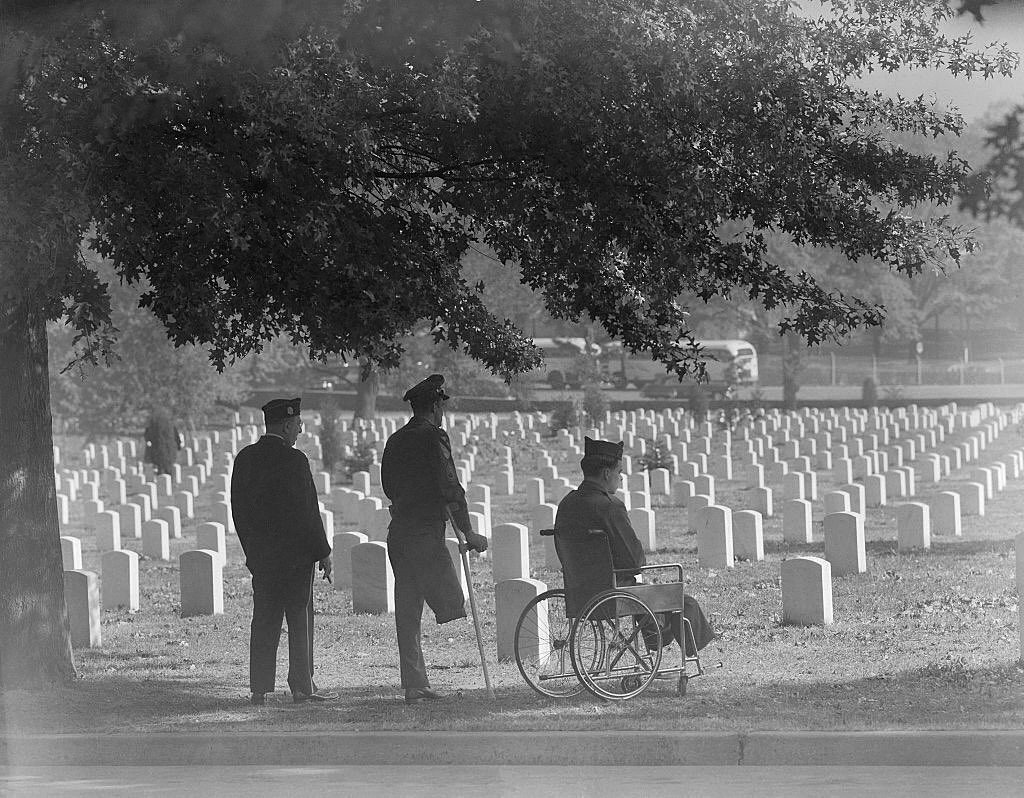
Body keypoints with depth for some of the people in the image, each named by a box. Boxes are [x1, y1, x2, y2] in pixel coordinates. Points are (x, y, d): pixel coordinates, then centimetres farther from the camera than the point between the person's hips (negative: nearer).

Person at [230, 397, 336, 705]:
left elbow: (238, 509, 11)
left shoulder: (244, 459, 6)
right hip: (294, 553, -6)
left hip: (260, 554, 6)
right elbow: (307, 511, -14)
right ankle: (302, 687, 4)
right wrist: (323, 552, -7)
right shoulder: (293, 460, -14)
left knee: (264, 621, 8)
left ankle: (259, 689, 7)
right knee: (300, 619, 2)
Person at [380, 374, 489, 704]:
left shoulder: (395, 441, 14)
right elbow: (451, 488, -14)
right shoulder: (433, 438, -9)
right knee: (451, 606, -3)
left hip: (398, 532, 8)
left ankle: (415, 686, 10)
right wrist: (469, 533, -10)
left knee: (408, 612, 9)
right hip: (426, 533, -8)